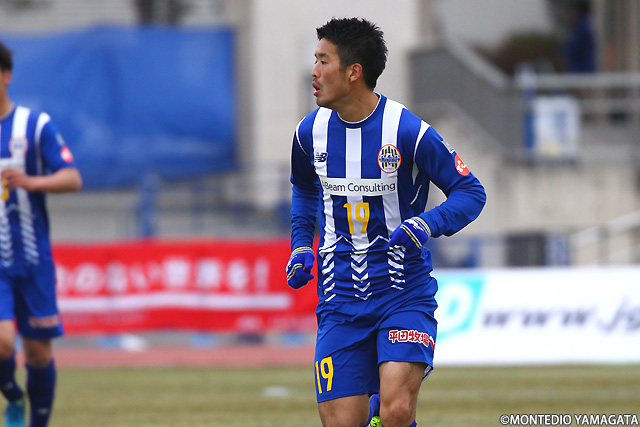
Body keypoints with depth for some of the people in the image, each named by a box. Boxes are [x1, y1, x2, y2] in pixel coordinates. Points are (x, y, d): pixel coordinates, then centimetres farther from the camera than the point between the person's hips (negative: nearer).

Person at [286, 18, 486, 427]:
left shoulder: (408, 131, -12)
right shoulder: (311, 132, 2)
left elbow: (471, 192, -5)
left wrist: (426, 225, -21)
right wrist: (301, 245, 10)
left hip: (404, 295, -4)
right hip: (341, 298, 4)